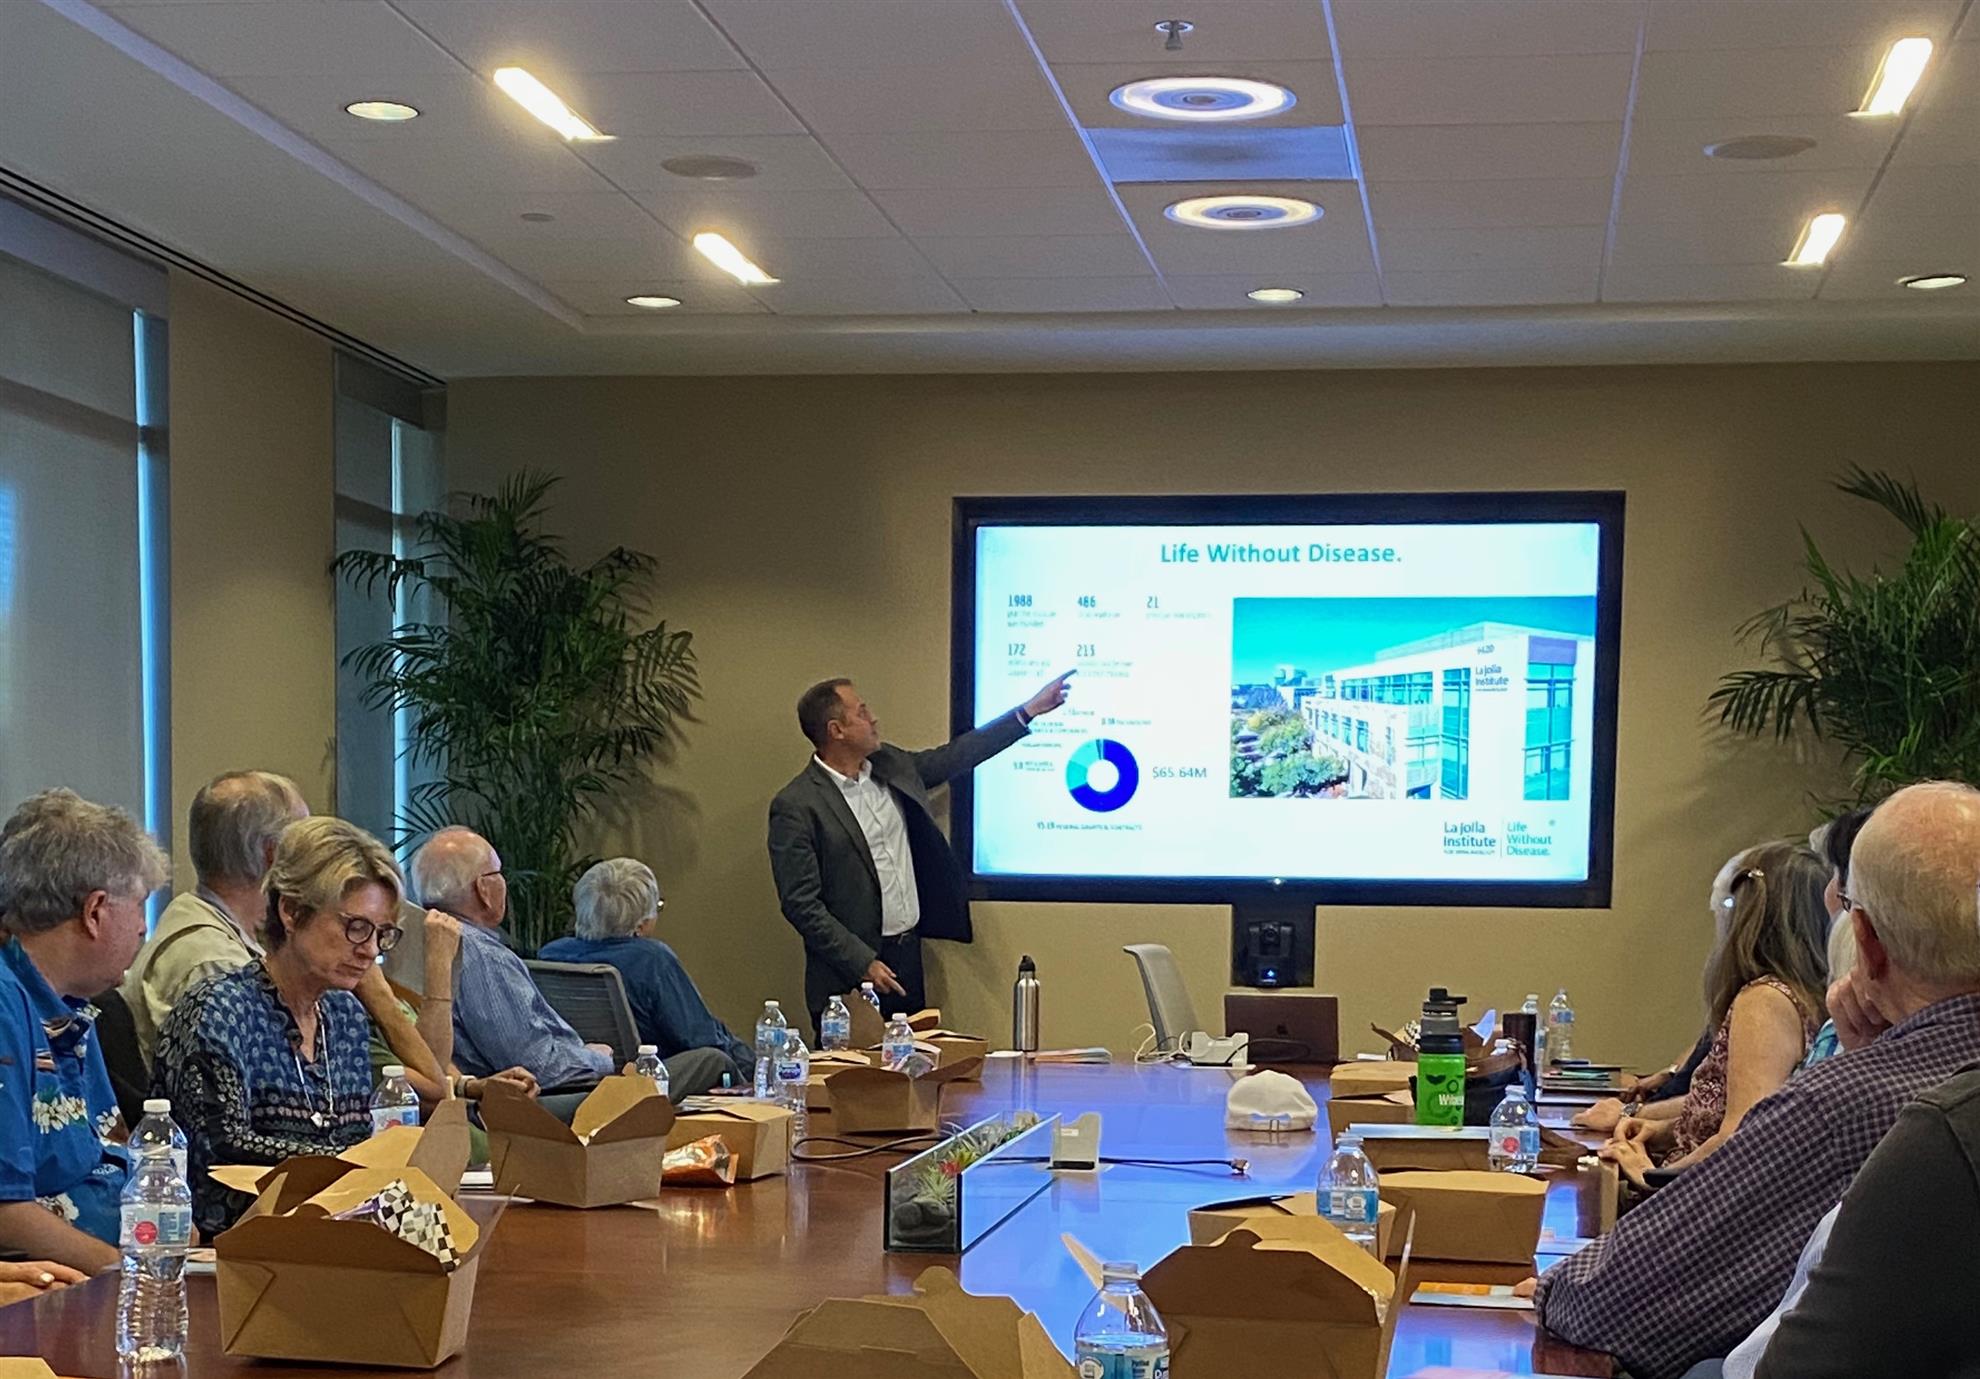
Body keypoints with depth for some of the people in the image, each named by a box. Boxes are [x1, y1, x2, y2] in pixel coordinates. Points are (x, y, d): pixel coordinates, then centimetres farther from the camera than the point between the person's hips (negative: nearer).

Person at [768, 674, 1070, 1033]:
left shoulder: (890, 766, 7)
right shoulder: (796, 807, -14)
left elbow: (955, 757, 20)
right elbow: (800, 903, -16)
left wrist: (1029, 711, 19)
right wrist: (863, 963, -18)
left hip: (908, 956, 7)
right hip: (850, 973, -7)